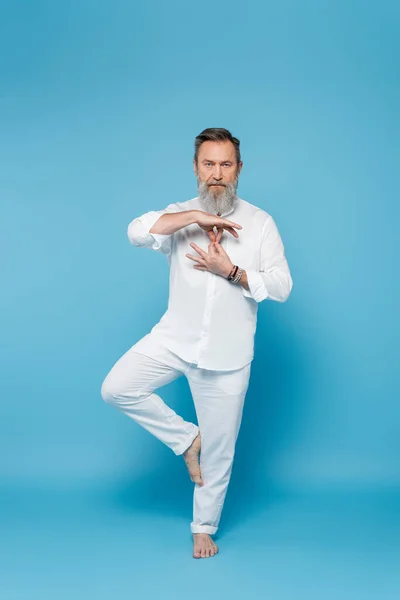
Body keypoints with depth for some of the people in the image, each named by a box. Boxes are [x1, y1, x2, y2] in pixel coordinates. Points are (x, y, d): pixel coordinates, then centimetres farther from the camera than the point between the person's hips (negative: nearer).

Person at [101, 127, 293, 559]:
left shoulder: (260, 223, -2)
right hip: (174, 338, 2)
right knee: (116, 389, -16)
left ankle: (204, 527, 30)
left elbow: (282, 287, -7)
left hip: (226, 353, -2)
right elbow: (136, 232, -19)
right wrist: (196, 216, -26)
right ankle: (186, 438, 6)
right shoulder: (180, 216, 1)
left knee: (219, 448, 7)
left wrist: (230, 271, -19)